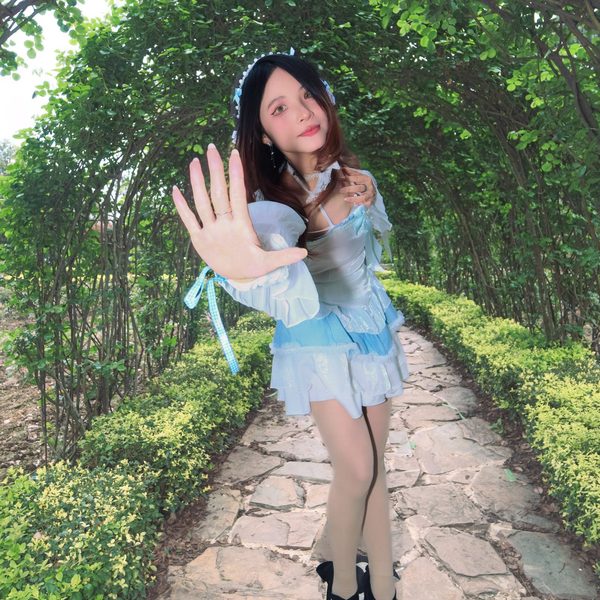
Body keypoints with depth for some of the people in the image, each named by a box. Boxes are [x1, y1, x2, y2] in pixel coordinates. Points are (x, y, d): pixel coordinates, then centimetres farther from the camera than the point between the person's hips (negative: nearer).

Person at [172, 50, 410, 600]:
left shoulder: (355, 178, -7)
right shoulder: (274, 202, -26)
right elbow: (294, 298, -50)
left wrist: (365, 201, -7)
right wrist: (246, 272, -74)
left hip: (373, 330, 5)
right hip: (322, 341, -5)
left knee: (373, 464, 12)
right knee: (355, 471, -8)